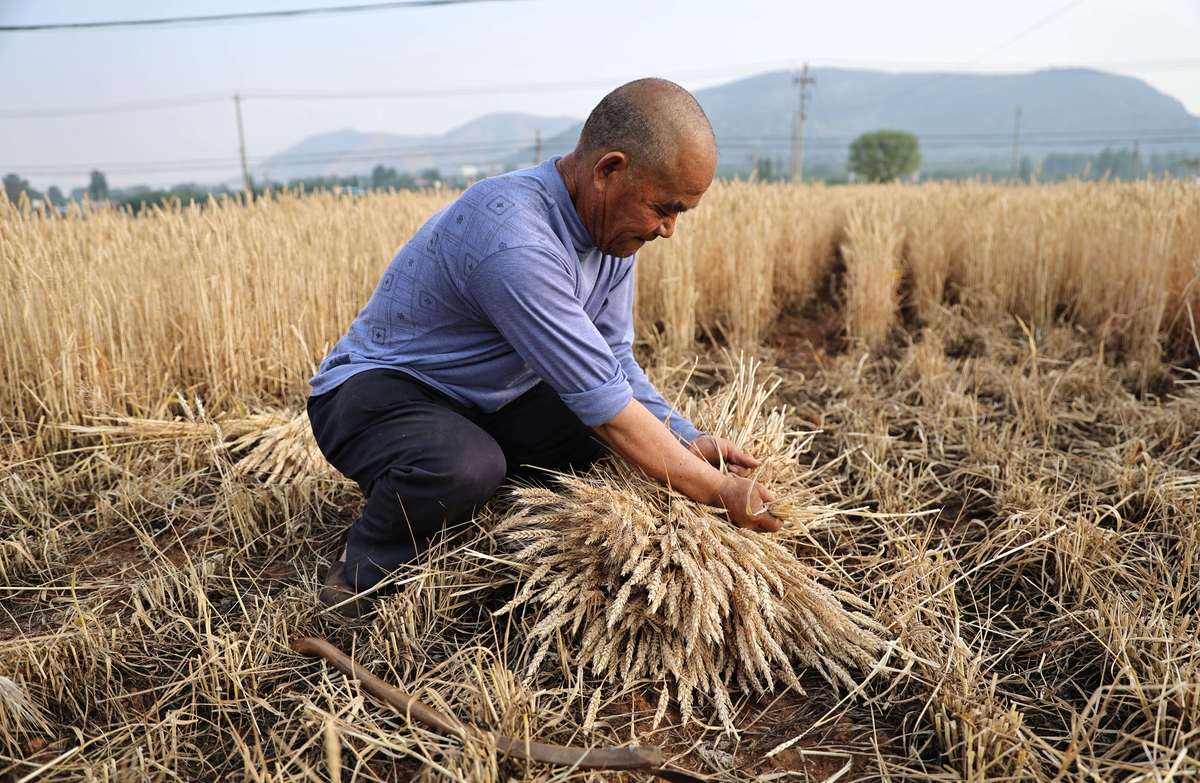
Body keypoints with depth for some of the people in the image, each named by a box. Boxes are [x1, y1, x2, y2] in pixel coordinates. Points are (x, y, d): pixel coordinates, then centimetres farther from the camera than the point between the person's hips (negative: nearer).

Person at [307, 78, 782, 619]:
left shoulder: (613, 228, -5)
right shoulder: (512, 236, -34)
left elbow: (614, 364, -1)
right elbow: (601, 400, -33)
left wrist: (686, 440, -16)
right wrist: (718, 490, -25)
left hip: (483, 402, 8)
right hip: (375, 388, -8)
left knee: (622, 432, -6)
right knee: (466, 467, -38)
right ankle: (360, 579, -8)